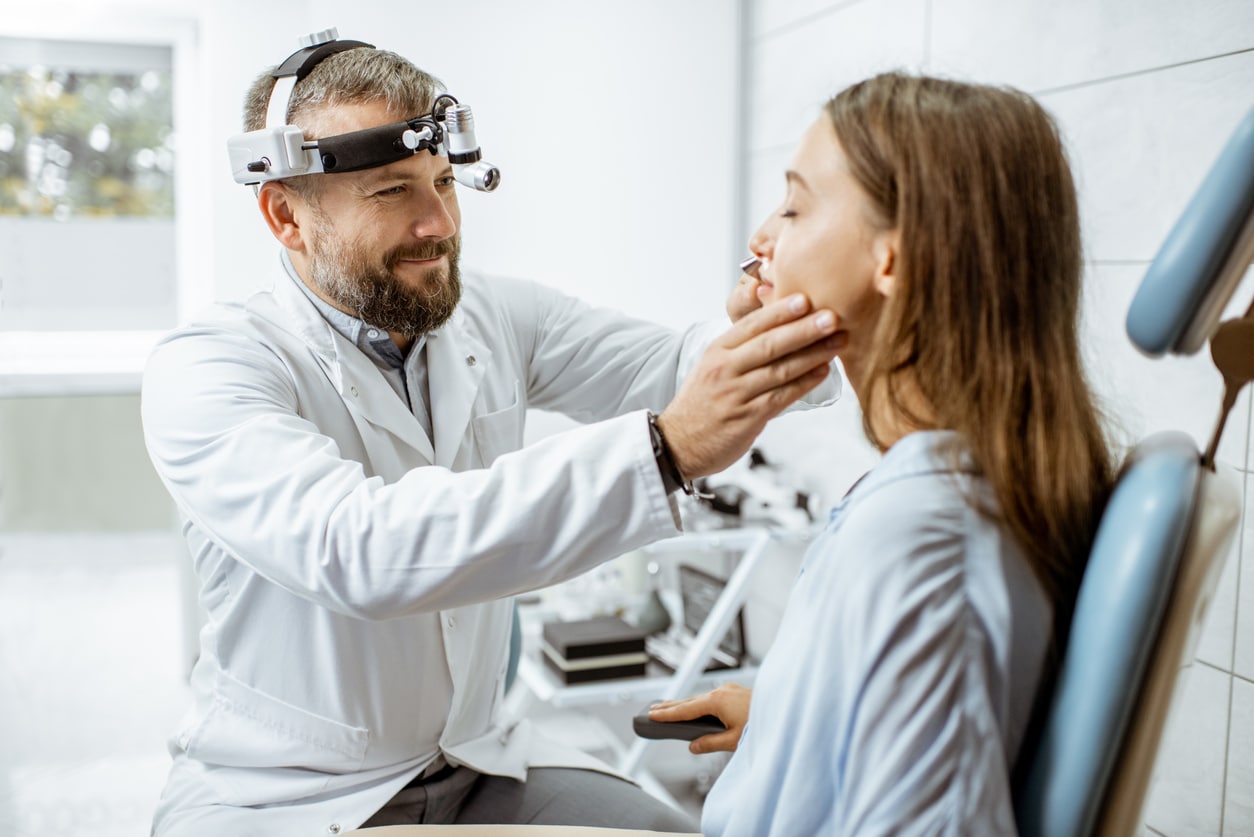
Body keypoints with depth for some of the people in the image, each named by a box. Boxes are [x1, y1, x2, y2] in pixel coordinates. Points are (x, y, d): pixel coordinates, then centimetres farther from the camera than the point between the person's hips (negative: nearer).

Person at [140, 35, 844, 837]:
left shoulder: (497, 317, -1)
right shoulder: (203, 371, -20)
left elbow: (667, 369, -7)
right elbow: (357, 550, -36)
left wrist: (782, 339, -32)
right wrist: (665, 447, -44)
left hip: (476, 763, 4)